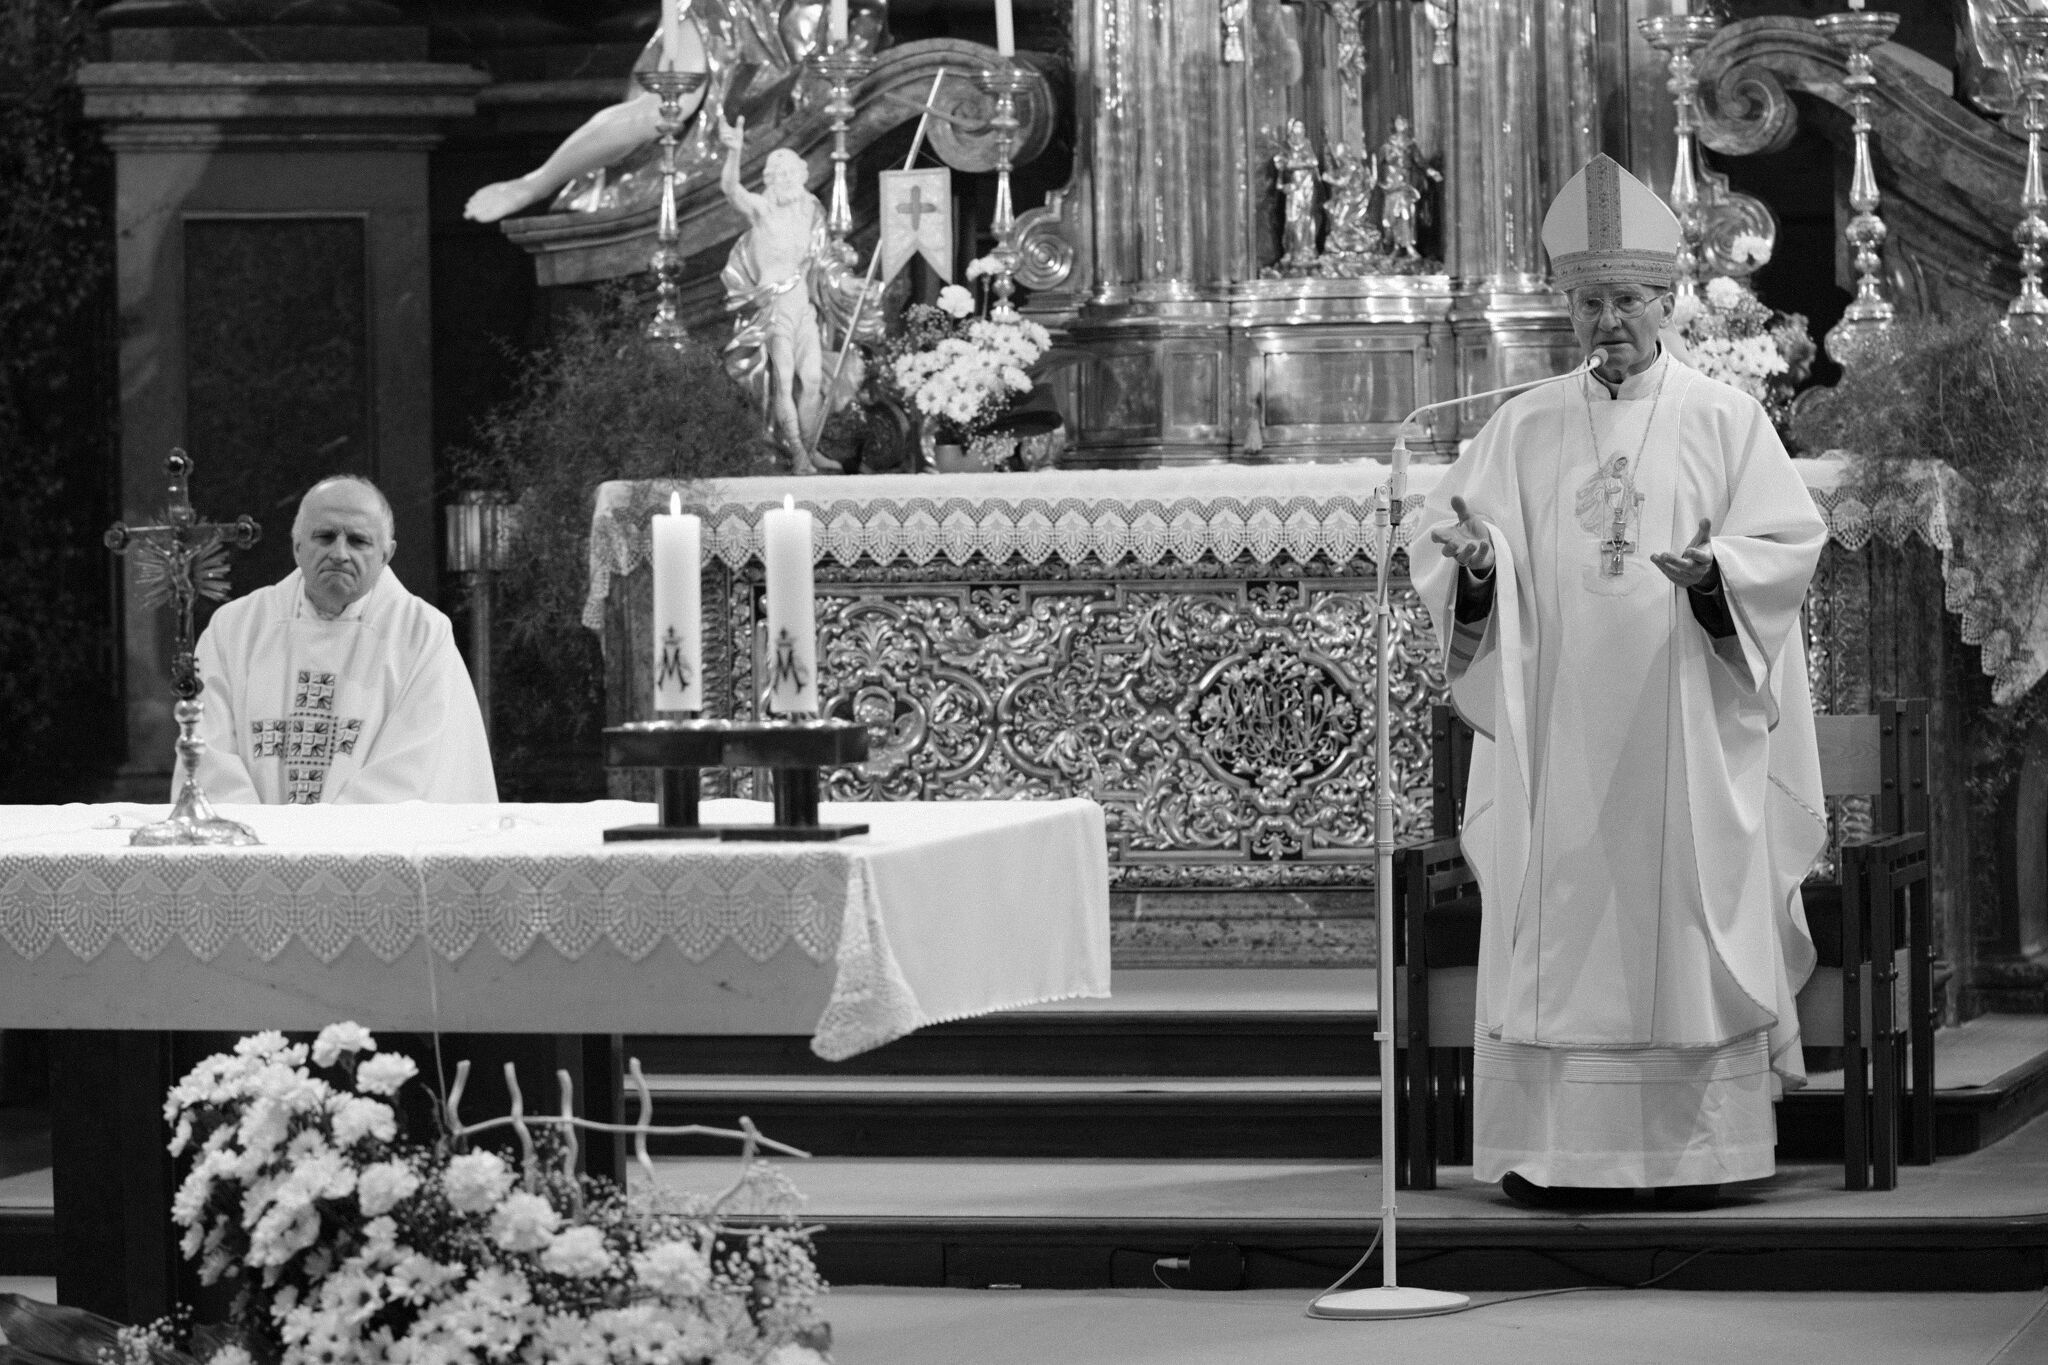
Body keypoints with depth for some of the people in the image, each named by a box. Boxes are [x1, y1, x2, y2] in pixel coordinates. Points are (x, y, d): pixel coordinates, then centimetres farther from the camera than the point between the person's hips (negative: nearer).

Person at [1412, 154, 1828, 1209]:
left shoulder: (1724, 420, 5)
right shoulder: (1524, 430, 10)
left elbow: (1787, 542, -3)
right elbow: (1453, 538, 3)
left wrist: (1711, 571, -23)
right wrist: (1475, 562, -21)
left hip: (1686, 727, -1)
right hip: (1558, 737, 2)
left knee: (1686, 933, -3)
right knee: (1558, 937, -2)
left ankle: (1694, 1146, 1)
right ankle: (1555, 1150, -1)